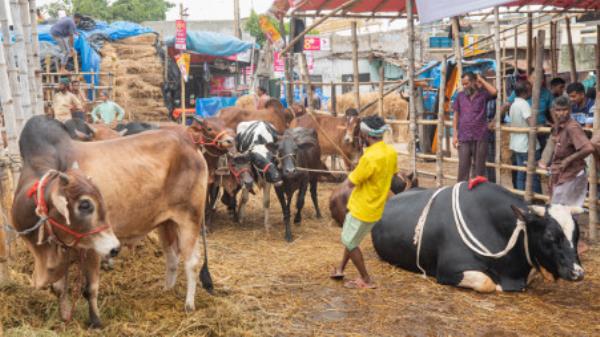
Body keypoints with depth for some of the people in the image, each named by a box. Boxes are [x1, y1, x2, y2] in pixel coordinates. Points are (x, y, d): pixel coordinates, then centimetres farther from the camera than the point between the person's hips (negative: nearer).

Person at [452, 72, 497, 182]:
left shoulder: (483, 94, 4)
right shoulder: (460, 96, 10)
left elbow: (494, 92, -18)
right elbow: (456, 116, 11)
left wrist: (481, 80, -5)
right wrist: (455, 135, 4)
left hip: (480, 137, -1)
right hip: (463, 138, 2)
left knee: (480, 167, 6)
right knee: (463, 167, 1)